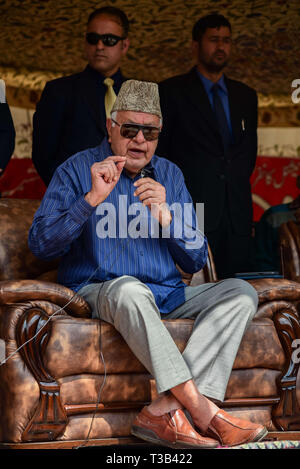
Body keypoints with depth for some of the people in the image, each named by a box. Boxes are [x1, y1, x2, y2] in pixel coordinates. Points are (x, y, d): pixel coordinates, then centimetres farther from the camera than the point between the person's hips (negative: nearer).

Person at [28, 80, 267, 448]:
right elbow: (40, 245, -9)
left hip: (167, 296, 5)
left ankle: (164, 410, -34)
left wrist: (165, 217, -10)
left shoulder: (170, 175, 14)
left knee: (240, 292, -18)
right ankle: (203, 411, -39)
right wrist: (93, 199, -20)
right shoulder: (78, 170, 2)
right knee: (128, 288, -39)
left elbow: (196, 261, 9)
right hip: (97, 292, -5)